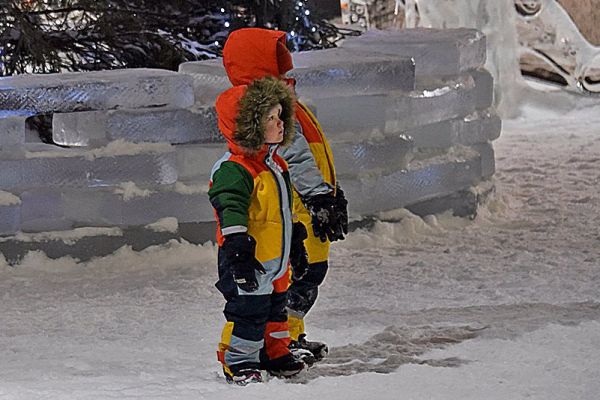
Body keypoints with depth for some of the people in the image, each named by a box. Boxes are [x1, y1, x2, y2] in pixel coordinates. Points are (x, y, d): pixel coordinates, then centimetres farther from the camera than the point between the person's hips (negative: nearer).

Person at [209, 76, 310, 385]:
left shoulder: (273, 163, 12)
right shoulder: (234, 170, -20)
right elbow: (230, 211, -27)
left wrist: (295, 242, 29)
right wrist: (239, 250, -32)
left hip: (275, 261, 10)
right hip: (247, 265, -10)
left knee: (275, 307, 20)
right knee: (248, 312, -4)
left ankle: (275, 354, 35)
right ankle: (238, 362, 7)